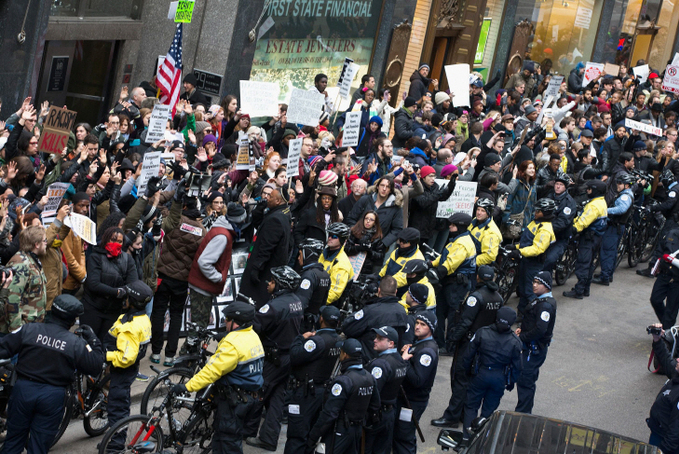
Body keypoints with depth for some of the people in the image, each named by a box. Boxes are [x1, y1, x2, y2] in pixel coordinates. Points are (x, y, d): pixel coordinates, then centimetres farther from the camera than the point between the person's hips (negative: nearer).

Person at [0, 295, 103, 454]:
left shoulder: (28, 330, -6)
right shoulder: (77, 343, -7)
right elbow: (95, 366, 0)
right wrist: (93, 340, 10)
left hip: (23, 389, 1)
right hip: (53, 396, -1)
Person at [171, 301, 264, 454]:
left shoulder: (233, 344, -24)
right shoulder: (253, 336, 6)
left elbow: (212, 370, -26)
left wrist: (187, 387, -25)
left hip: (234, 399, -9)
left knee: (229, 438, 0)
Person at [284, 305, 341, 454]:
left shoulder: (318, 340, -22)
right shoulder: (338, 340, 5)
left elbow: (295, 357, -23)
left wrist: (301, 338, -10)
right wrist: (307, 338, 9)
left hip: (305, 392, -8)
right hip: (322, 390, 8)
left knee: (296, 436, -7)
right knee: (311, 434, 19)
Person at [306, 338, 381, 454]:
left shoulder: (344, 381, -22)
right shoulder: (369, 377, 3)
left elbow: (329, 413, -22)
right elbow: (375, 407, 13)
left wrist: (312, 439, -17)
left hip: (339, 432, -8)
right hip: (358, 430, 8)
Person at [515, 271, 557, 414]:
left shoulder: (546, 305, -22)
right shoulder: (541, 300, 11)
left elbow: (540, 329, -28)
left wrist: (521, 338, -18)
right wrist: (521, 329, 6)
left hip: (535, 349, -10)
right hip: (531, 347, 10)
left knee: (524, 380, -7)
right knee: (528, 379, 18)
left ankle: (522, 413, -1)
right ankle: (525, 411, 28)